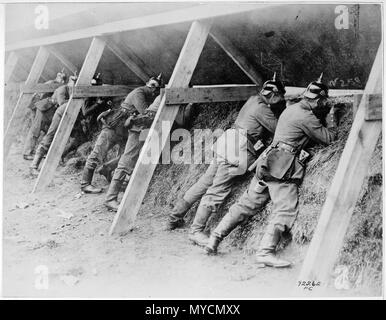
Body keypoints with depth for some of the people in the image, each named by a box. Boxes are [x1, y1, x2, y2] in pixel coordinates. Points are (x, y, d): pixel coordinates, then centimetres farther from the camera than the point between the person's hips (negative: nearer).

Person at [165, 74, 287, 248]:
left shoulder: (254, 100, 16)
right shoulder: (262, 109, -10)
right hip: (238, 151, -9)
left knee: (204, 183, 13)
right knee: (217, 190, -7)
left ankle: (175, 217, 20)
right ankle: (197, 231, -4)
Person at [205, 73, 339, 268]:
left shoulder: (292, 108, 18)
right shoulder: (306, 117, -9)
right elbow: (328, 138, -1)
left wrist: (323, 116, 28)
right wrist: (331, 117, 12)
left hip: (267, 164, 9)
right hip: (282, 168, -9)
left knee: (247, 204, 12)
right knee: (286, 210, -11)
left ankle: (215, 239, 13)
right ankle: (266, 252, -20)